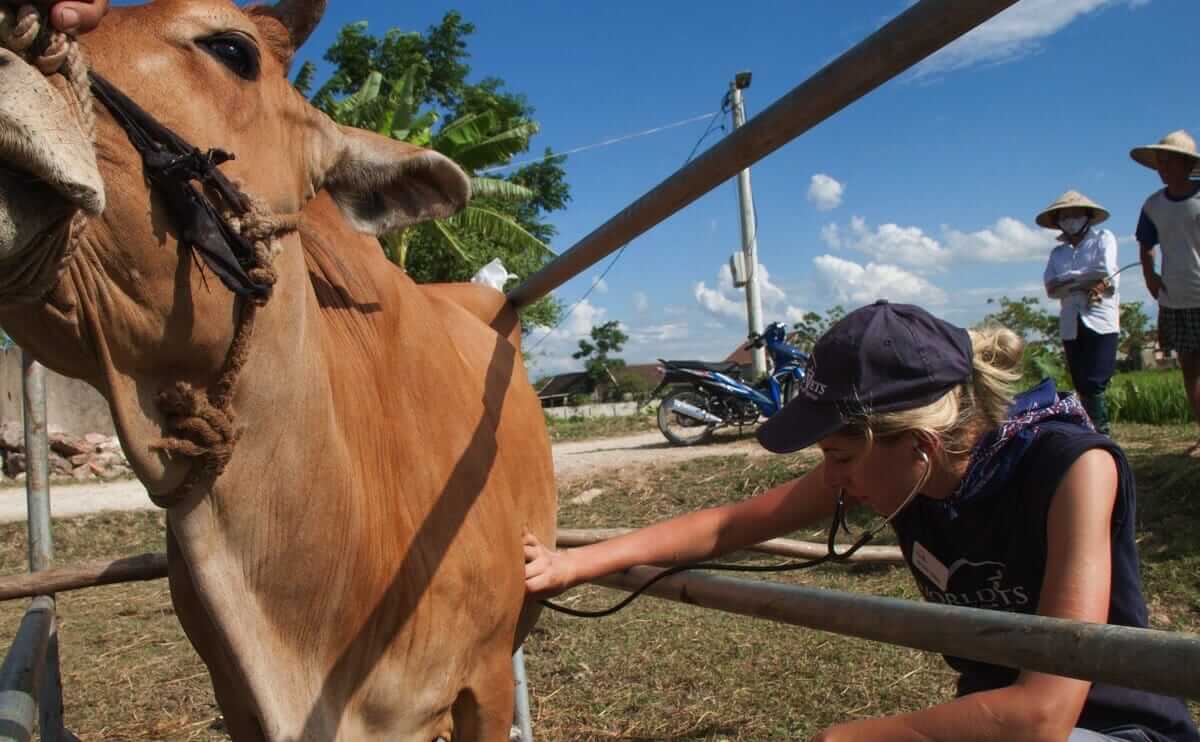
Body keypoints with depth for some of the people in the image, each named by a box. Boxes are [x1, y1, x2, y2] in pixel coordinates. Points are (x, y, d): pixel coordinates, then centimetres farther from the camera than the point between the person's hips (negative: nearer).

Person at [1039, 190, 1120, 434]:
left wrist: (1068, 281, -2)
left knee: (1094, 384, -13)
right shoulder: (1057, 252, 15)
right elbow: (1051, 288, -1)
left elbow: (1107, 272, -11)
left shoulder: (1103, 238, 7)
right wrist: (1089, 284, -11)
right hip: (1071, 325, 4)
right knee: (1082, 387, 4)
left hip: (1101, 322, -4)